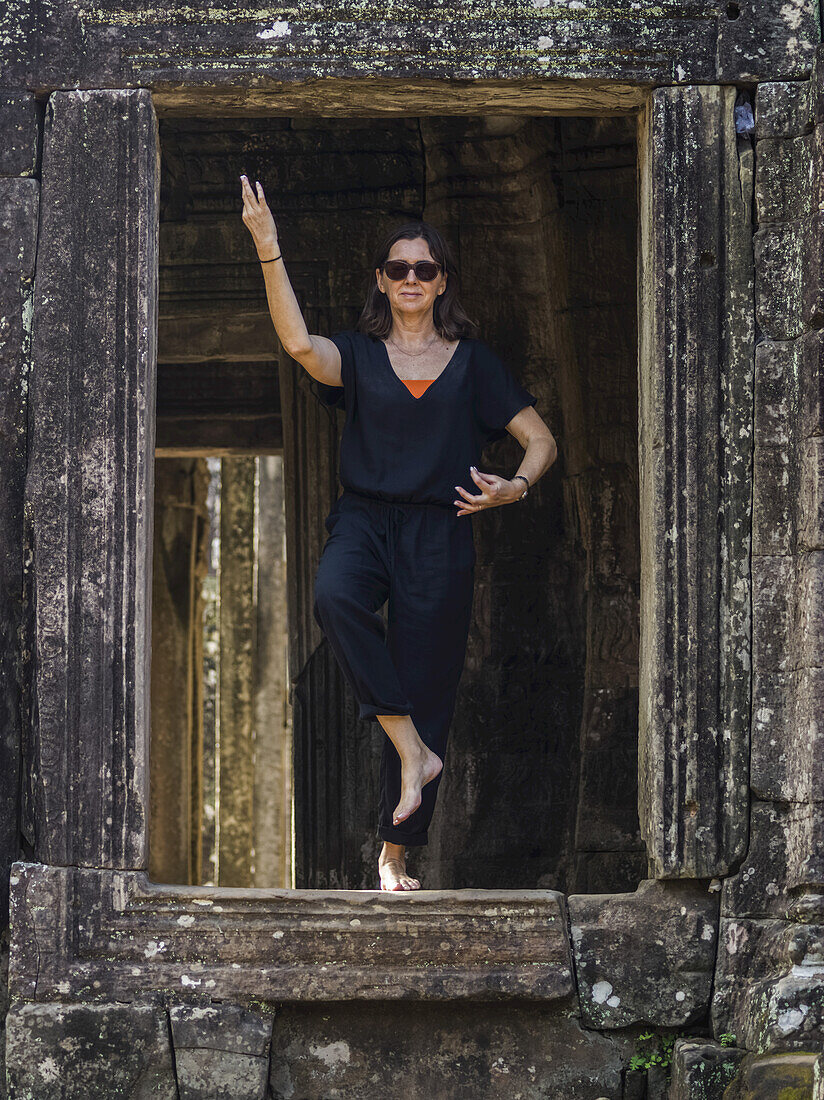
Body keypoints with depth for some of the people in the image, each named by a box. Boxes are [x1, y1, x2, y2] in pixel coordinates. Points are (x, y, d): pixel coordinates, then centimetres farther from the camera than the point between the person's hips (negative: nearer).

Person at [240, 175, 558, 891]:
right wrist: (267, 248, -22)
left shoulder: (474, 363, 12)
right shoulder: (358, 355, 10)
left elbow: (541, 441, 13)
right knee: (335, 596, -36)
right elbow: (299, 343, -13)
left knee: (426, 690, -2)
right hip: (365, 518, -1)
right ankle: (412, 750, -27)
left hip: (439, 535, 1)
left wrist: (516, 486, -9)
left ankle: (395, 854, 7)